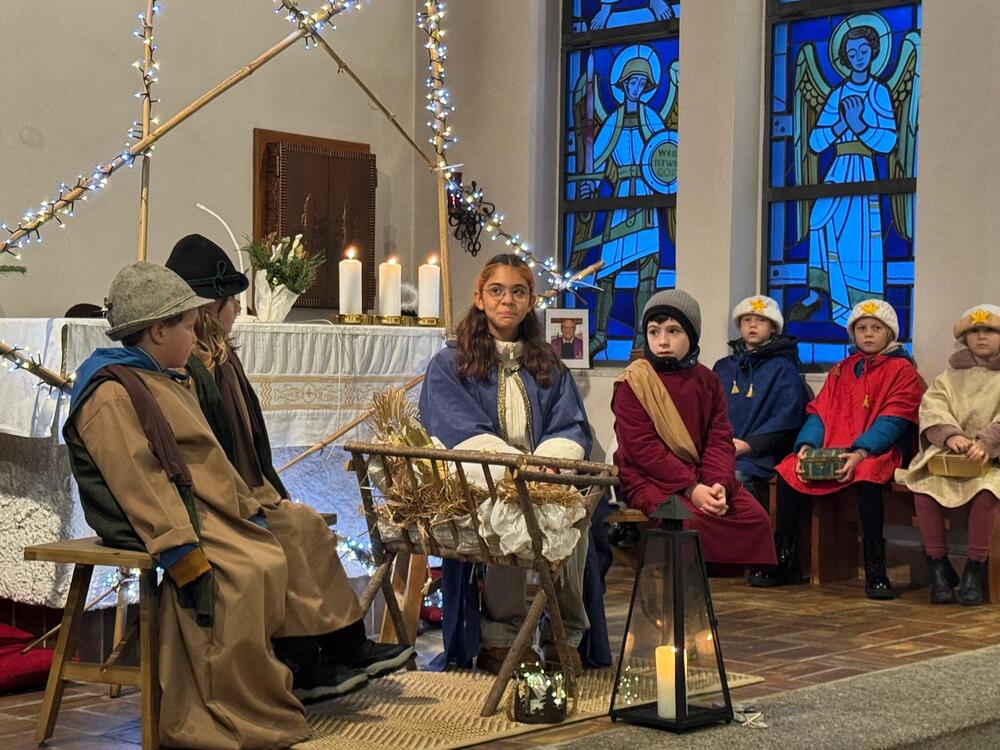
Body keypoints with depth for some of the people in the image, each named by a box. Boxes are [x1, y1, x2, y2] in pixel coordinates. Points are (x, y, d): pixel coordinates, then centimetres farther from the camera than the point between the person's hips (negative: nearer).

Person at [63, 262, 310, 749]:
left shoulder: (169, 382, 22)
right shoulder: (111, 395, -12)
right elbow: (140, 484, -21)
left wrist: (249, 509, 16)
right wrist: (185, 557, -27)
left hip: (210, 512, 11)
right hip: (170, 521, -11)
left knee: (275, 559, -6)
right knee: (242, 578, -28)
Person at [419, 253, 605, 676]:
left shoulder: (549, 368, 21)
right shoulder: (450, 365, 11)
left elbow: (570, 431, 10)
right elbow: (464, 435, -4)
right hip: (477, 489, -2)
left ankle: (565, 637, -21)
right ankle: (498, 640, -25)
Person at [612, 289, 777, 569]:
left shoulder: (706, 381, 10)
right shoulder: (632, 382, -6)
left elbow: (720, 440, 5)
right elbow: (643, 449, -13)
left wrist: (718, 483, -16)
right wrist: (691, 488, -20)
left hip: (701, 476, 5)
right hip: (650, 480, -5)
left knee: (755, 517, -13)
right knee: (692, 520, -33)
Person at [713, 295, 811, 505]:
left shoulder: (783, 369, 8)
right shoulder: (723, 367, 24)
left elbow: (787, 417, -3)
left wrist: (749, 445, -13)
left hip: (758, 455, -4)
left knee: (735, 476, -36)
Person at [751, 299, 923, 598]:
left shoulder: (902, 369, 5)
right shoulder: (840, 370, 23)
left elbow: (893, 420, -8)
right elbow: (819, 412, 14)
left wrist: (860, 453, -23)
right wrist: (806, 446, -8)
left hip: (877, 451, -5)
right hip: (830, 451, 5)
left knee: (867, 474, -38)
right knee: (787, 470, -18)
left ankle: (875, 570, -32)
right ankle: (785, 562, -12)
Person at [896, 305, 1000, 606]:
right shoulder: (949, 376, 19)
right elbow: (932, 411, 0)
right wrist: (950, 436, -22)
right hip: (947, 456, 3)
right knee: (924, 485, -28)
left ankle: (975, 569, -21)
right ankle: (938, 567, -15)